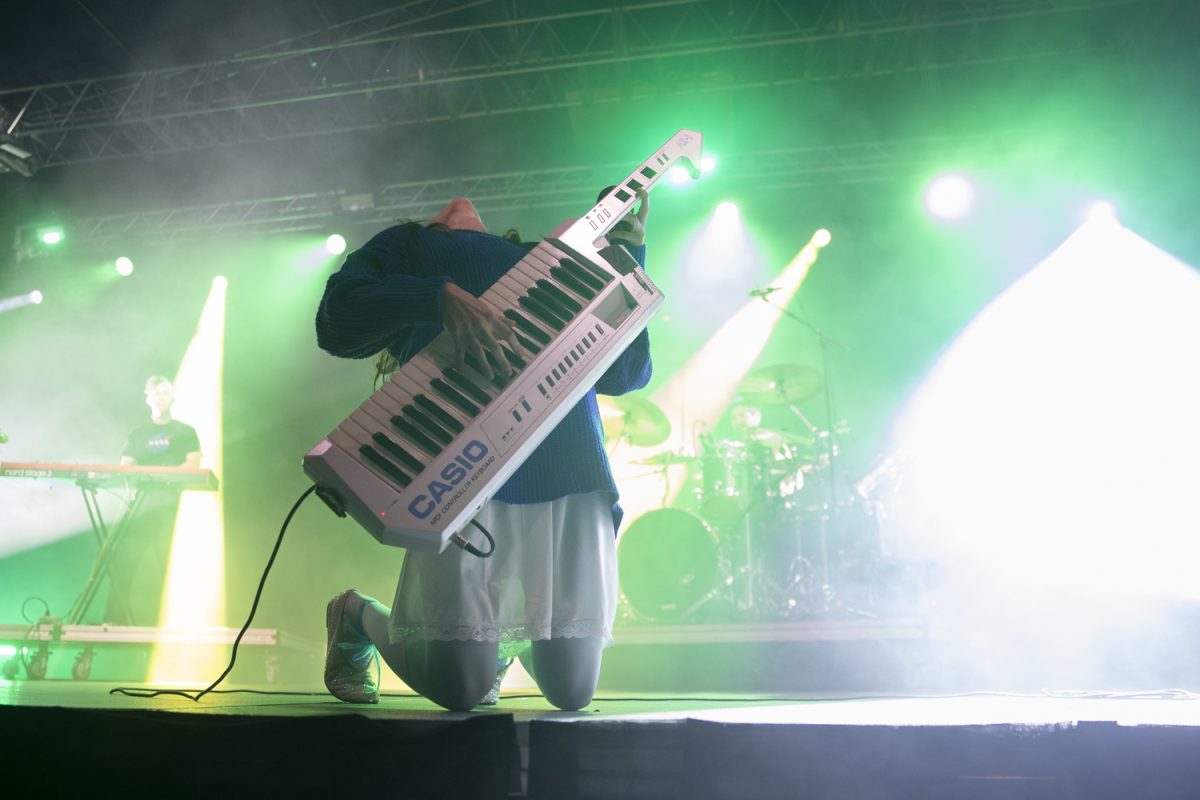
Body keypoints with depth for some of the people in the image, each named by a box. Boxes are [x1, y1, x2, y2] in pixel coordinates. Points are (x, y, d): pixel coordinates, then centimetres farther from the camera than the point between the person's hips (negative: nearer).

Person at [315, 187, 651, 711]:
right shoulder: (410, 246, 18)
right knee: (458, 686, -7)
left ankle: (511, 632, 38)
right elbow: (337, 319, -4)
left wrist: (631, 264, 11)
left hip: (572, 469, 4)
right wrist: (441, 296, -18)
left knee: (571, 691, 1)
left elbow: (627, 373, 18)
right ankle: (356, 617, 25)